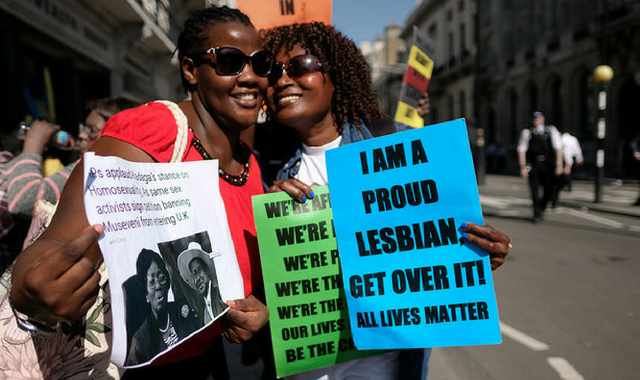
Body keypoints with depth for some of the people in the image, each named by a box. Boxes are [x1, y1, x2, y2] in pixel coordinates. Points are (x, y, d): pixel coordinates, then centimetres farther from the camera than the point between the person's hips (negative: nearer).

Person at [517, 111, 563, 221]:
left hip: (547, 165, 1)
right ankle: (537, 213, 12)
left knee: (550, 189, 5)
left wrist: (559, 165, -7)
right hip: (533, 165, -1)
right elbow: (521, 150, 0)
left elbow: (558, 149, 1)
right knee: (534, 190, -3)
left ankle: (541, 208, 32)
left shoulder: (551, 130, 2)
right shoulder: (527, 132, 1)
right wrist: (523, 167, -7)